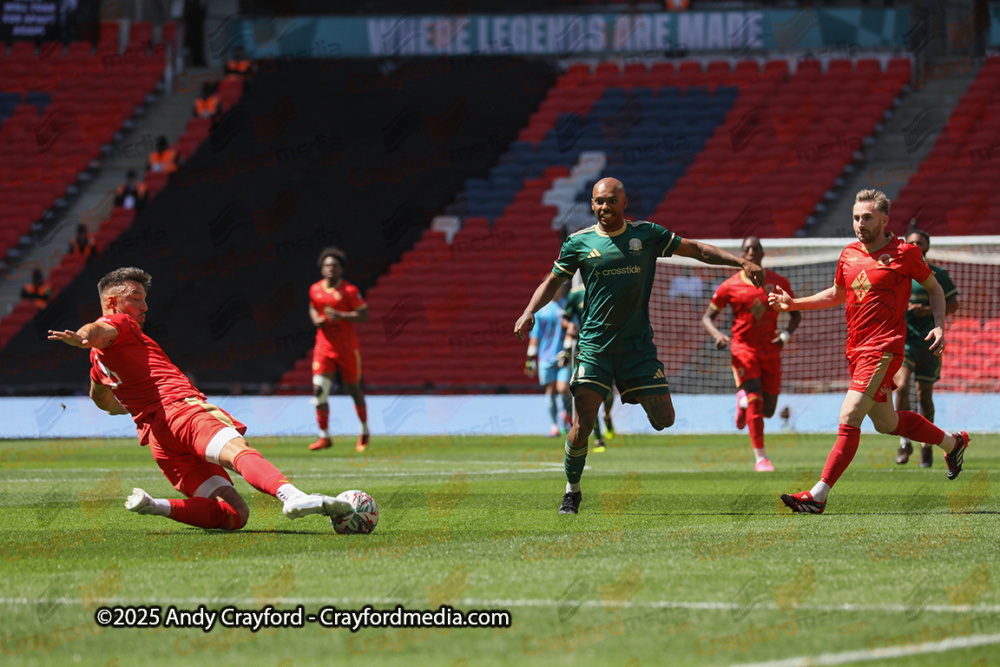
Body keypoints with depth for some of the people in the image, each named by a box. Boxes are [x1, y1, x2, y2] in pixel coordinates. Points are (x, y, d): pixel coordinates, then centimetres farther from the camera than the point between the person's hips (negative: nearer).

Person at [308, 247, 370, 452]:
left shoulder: (349, 291, -8)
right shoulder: (315, 290, 5)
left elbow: (363, 314, -10)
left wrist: (341, 316, -22)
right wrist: (316, 319, 1)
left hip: (347, 347, -3)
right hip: (324, 345, 3)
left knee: (354, 388, 8)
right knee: (319, 390, -11)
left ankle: (365, 431, 30)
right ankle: (325, 436, -4)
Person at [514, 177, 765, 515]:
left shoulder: (647, 234, 4)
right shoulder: (579, 242, 2)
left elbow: (696, 249, 9)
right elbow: (553, 281, 12)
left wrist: (742, 262, 3)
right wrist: (529, 312, -6)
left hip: (638, 344, 1)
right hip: (594, 345, -1)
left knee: (664, 418, -6)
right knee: (582, 424, -12)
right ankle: (572, 490, 9)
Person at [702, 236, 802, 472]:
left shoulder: (778, 282, 5)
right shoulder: (729, 286, 0)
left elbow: (795, 313, 14)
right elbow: (707, 317, 7)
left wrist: (787, 333, -7)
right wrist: (717, 335, -14)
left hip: (770, 351, 3)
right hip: (743, 348, -3)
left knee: (768, 410, 5)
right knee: (755, 400, -18)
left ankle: (743, 401, 40)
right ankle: (760, 457, -13)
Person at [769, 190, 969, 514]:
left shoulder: (904, 253, -6)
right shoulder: (849, 254, 11)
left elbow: (934, 287, 8)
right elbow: (837, 294, 26)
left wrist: (939, 325, -5)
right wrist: (793, 303, 15)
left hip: (883, 348, -8)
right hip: (856, 350, 8)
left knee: (849, 417, -18)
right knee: (886, 423, 17)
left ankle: (818, 495, -22)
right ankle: (952, 442, 41)